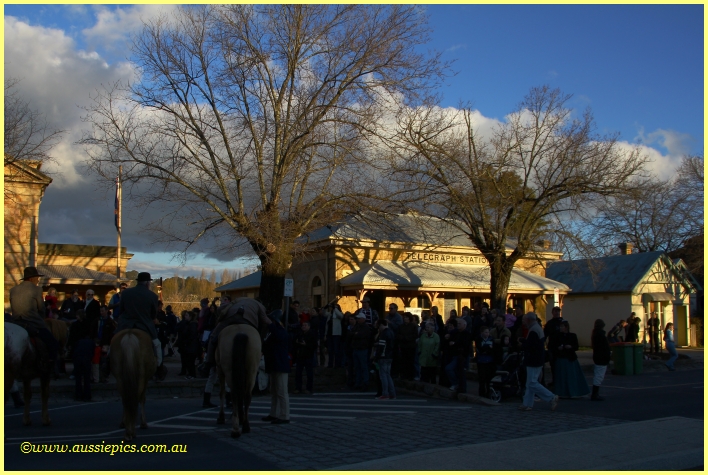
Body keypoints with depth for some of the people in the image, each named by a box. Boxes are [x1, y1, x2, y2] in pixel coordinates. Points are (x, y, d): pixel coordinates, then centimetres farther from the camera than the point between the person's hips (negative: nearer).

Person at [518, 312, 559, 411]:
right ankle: (528, 404, 15)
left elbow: (529, 346, -26)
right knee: (530, 383, 12)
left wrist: (521, 345, -8)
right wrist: (522, 340, 6)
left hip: (534, 362, -11)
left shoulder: (533, 331, -20)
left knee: (532, 383, -7)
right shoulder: (537, 328, 14)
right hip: (536, 360, 11)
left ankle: (552, 398, -3)